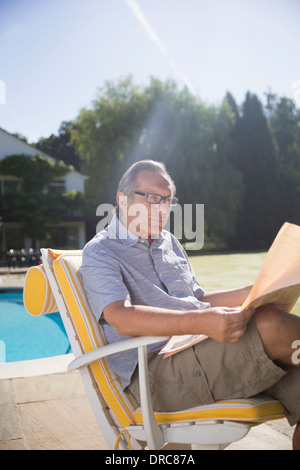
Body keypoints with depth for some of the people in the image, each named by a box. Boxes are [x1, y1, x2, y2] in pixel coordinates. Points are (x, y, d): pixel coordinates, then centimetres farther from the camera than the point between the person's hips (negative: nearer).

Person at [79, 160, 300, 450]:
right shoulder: (99, 253, 0)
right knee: (268, 324, -27)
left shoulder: (169, 242, 23)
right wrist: (200, 322, -33)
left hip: (200, 354, 7)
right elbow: (123, 319, -18)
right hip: (156, 372, -7)